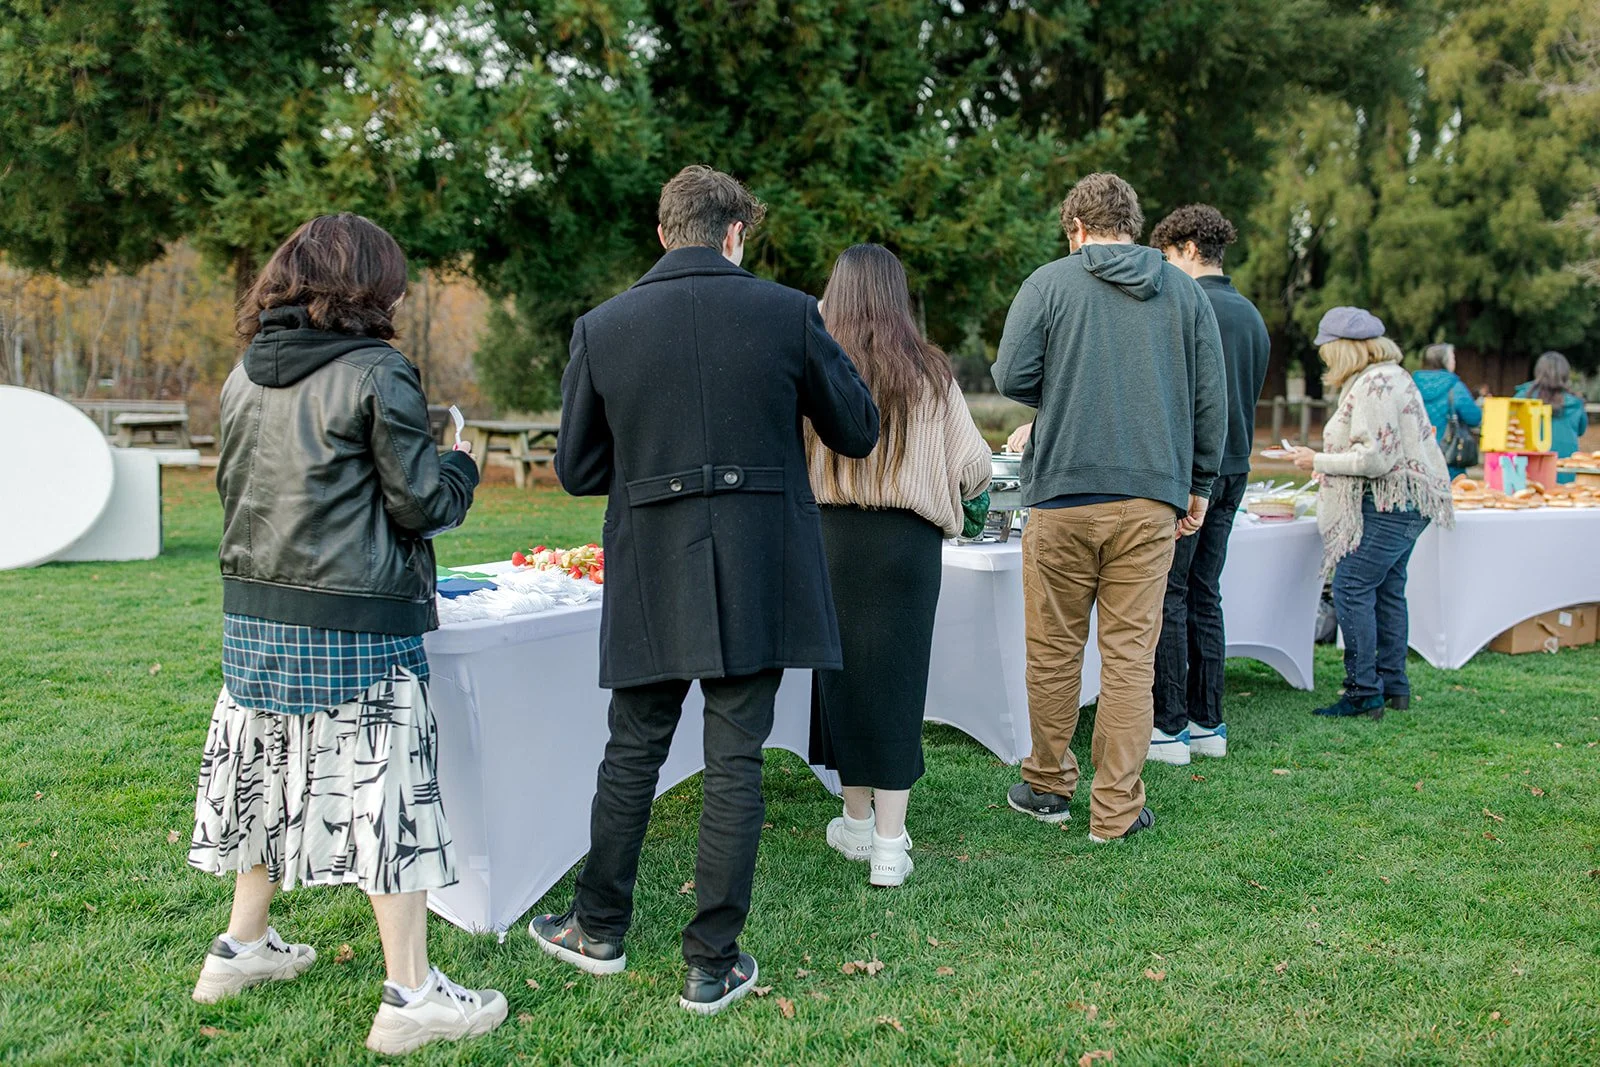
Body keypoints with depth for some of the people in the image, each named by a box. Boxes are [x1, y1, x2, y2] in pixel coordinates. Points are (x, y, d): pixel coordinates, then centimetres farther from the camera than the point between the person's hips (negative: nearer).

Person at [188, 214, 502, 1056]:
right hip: (354, 626, -7)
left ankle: (242, 949, 34)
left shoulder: (245, 374, 8)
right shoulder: (377, 375, -13)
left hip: (254, 613, 7)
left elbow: (234, 485, 17)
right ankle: (410, 999, 6)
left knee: (271, 772, 20)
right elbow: (421, 501, -11)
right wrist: (460, 467, 8)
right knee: (386, 793, -1)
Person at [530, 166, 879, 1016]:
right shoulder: (789, 314, -6)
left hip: (650, 580, 1)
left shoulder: (602, 327, -2)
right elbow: (857, 433, 4)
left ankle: (600, 930, 30)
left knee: (632, 753, 16)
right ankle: (711, 965, 14)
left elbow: (577, 469, 3)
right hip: (757, 580, -1)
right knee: (734, 763, 6)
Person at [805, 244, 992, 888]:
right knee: (896, 680, 5)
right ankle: (889, 847, 5)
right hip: (910, 542, 0)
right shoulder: (929, 373, -1)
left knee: (844, 673, 14)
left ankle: (858, 824, 27)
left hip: (834, 537, 0)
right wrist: (940, 487, 22)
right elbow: (975, 465, 0)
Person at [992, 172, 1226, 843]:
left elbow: (1012, 377, -6)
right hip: (1153, 495, 2)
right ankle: (1117, 807, 9)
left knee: (1055, 648, 10)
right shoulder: (1184, 291, 7)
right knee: (1131, 652, 5)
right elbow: (1211, 397, 7)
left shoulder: (1049, 284, -1)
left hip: (1064, 492, -2)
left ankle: (1047, 786, 23)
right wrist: (1199, 483, 16)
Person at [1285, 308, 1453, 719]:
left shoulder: (1372, 385, -16)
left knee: (1352, 590, -11)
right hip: (1408, 503, 11)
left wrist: (1319, 461, -12)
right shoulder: (1394, 376, 17)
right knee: (1387, 592, 14)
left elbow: (1376, 458, -22)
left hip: (1388, 506, -11)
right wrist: (1327, 461, 20)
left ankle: (1364, 692, -10)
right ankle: (1394, 686, 20)